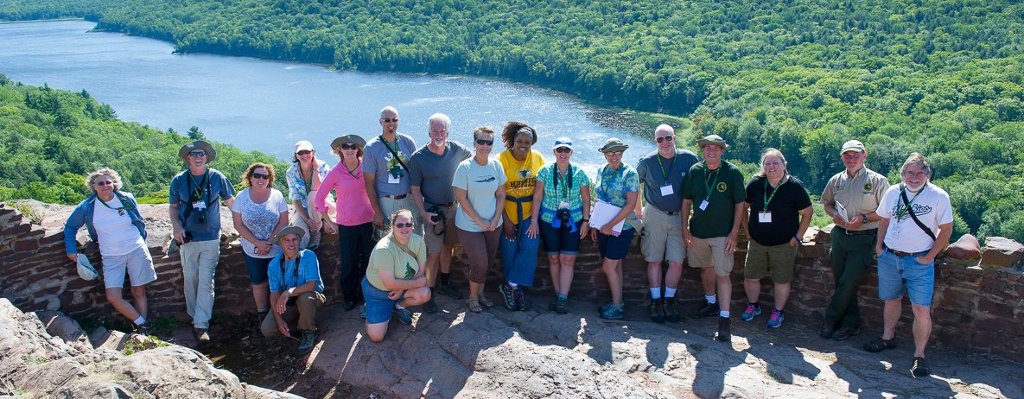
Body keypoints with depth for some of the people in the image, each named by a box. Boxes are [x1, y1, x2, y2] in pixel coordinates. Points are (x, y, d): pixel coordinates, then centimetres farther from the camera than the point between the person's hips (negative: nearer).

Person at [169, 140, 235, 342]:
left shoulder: (217, 177, -3)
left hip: (211, 238, -1)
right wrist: (176, 226, -6)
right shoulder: (179, 180, 0)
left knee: (206, 281, -4)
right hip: (188, 238, 1)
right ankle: (194, 316, 25)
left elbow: (230, 201, 9)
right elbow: (173, 207, 9)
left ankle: (201, 324, -2)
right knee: (190, 279, 10)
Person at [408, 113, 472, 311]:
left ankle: (444, 283, 35)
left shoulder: (457, 149, -5)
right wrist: (423, 213, -19)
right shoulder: (418, 158, -13)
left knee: (448, 246, 17)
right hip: (433, 210, -4)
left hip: (453, 207, 4)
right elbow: (415, 189, -9)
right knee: (434, 252, -5)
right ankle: (429, 292, 6)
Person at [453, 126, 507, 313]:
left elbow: (501, 194, 6)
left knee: (488, 262, 12)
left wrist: (496, 219, -5)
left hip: (493, 225, 4)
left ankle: (480, 293, 34)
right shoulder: (464, 167, -14)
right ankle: (473, 297, 19)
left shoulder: (496, 165, -1)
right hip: (469, 226, -4)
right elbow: (461, 198, -13)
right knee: (480, 264, -4)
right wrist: (480, 221, -14)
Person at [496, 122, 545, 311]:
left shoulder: (537, 158, -1)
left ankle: (510, 286, 1)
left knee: (530, 247, -11)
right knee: (510, 252, 5)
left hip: (530, 212, 3)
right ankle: (516, 289, 22)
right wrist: (505, 220, -12)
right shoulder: (502, 159, -12)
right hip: (508, 214, -2)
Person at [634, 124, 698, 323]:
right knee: (654, 261, 3)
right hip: (654, 215, 0)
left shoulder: (689, 159, -5)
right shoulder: (647, 162, -5)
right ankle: (656, 302, 14)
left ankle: (669, 301, 14)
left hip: (679, 217, 0)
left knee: (677, 262, -1)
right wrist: (639, 210, 11)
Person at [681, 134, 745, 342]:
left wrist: (734, 233, -9)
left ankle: (724, 319, -3)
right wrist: (685, 229, 2)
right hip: (698, 232, 4)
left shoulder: (732, 172, -10)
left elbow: (739, 204, -5)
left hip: (722, 234, -4)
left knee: (722, 274, -5)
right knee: (705, 268, 18)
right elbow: (686, 202, 6)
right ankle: (711, 302, 39)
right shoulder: (694, 171, -1)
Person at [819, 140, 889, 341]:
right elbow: (826, 203, 20)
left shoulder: (877, 181, -7)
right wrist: (834, 214, -1)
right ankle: (851, 323, 21)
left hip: (863, 239, -5)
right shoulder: (836, 180, 7)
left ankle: (831, 320, 9)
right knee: (842, 283, 8)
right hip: (840, 235, 5)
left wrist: (864, 218, -17)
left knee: (848, 283, -8)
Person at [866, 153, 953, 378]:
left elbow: (946, 230, -5)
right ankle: (888, 338, 37)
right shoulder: (893, 192, 3)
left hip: (919, 261, -4)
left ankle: (919, 356, 1)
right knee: (891, 300, 18)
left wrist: (929, 257, -8)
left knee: (922, 310, -8)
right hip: (889, 257, 4)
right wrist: (879, 246, 8)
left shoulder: (938, 196, -9)